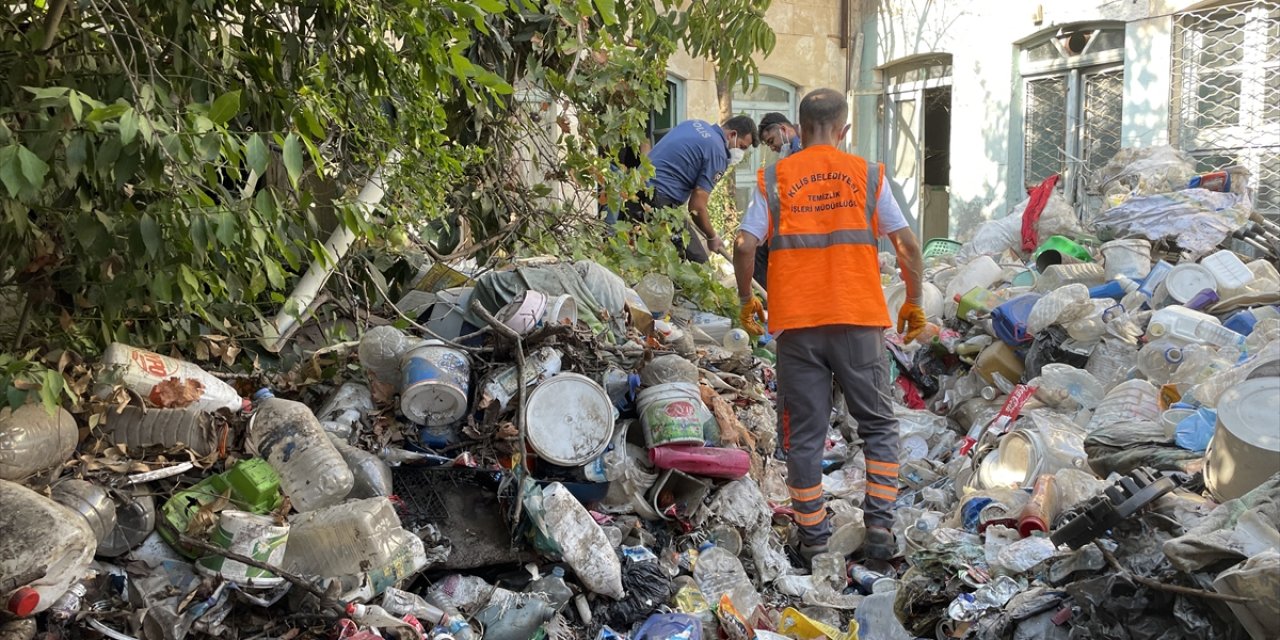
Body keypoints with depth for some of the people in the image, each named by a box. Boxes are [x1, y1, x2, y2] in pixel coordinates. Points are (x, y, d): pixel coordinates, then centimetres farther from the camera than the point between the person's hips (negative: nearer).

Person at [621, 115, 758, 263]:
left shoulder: (694, 124, 15)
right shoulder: (717, 153, -10)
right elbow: (697, 207, -14)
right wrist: (712, 237, 5)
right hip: (659, 202, -10)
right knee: (698, 263, -6)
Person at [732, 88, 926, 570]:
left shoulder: (774, 178, 5)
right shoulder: (867, 175, 5)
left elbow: (745, 245, -3)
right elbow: (907, 245, 3)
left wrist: (746, 302, 12)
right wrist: (914, 305, 16)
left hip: (796, 322, 0)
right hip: (859, 319, 0)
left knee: (804, 434, 8)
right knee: (878, 425, 14)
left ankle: (813, 540, 14)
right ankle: (879, 525, 6)